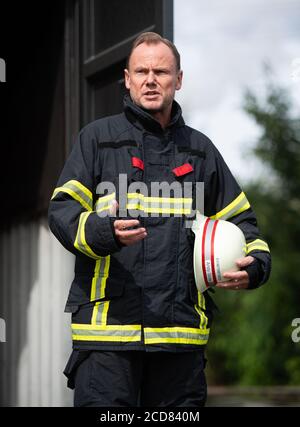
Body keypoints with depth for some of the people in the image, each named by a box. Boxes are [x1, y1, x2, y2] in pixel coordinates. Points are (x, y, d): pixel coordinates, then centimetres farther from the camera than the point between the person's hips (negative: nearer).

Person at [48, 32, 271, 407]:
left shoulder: (200, 149, 19)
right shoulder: (98, 138, 8)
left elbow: (239, 220, 23)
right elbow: (62, 211, -1)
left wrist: (254, 266, 1)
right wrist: (105, 231, -22)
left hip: (182, 333, 3)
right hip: (108, 325, -3)